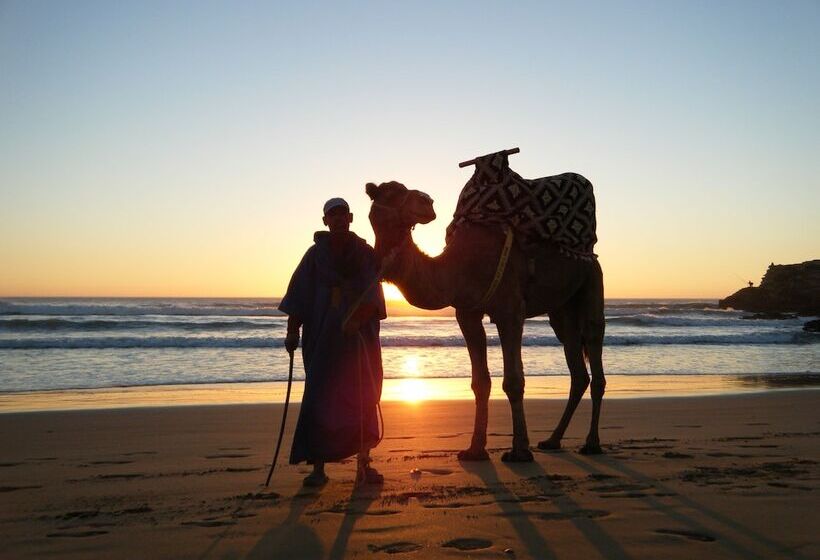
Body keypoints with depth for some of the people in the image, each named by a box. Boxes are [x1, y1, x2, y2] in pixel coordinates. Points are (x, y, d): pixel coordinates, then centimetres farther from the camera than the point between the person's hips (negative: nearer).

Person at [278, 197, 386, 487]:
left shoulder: (366, 253, 7)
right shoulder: (316, 254, 8)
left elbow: (372, 293, -4)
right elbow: (300, 292, 4)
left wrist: (356, 319, -21)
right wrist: (292, 331, -4)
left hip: (359, 336, 0)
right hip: (323, 335, 0)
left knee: (362, 398, 0)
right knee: (320, 397, -4)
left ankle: (364, 465, 8)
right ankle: (318, 467, -1)